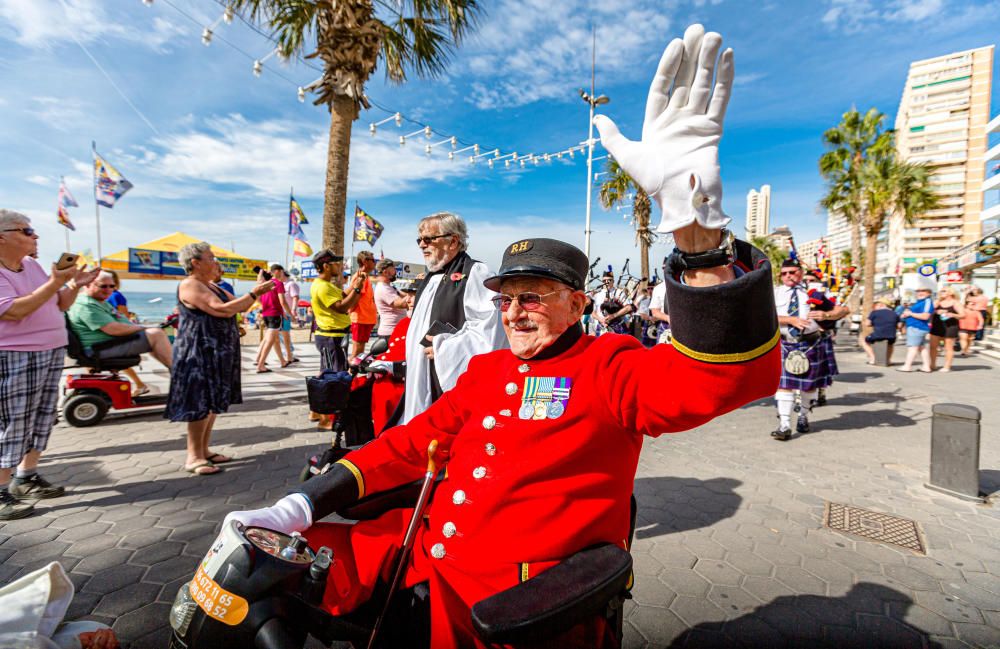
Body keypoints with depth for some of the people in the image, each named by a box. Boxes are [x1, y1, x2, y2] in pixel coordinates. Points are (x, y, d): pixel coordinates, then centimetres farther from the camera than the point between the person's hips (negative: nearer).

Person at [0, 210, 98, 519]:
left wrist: (76, 285, -1)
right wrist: (54, 283, -25)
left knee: (41, 419, 13)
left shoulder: (33, 266, 11)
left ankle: (26, 478, 25)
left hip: (51, 353, 8)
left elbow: (59, 306, 16)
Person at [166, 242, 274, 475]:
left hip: (216, 354, 10)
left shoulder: (211, 286, 15)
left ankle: (203, 450, 22)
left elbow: (240, 306, 15)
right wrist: (254, 293, -21)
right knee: (200, 404, -5)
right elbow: (222, 309, -25)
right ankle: (193, 457, 4)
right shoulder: (190, 285, -14)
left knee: (212, 403, 12)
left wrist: (257, 290, 2)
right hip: (198, 354, -9)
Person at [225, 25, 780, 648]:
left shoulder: (607, 366, -10)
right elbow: (412, 444, 9)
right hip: (424, 553, 5)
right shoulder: (486, 369, 8)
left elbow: (732, 374, -26)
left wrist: (696, 217, -39)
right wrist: (300, 507, 3)